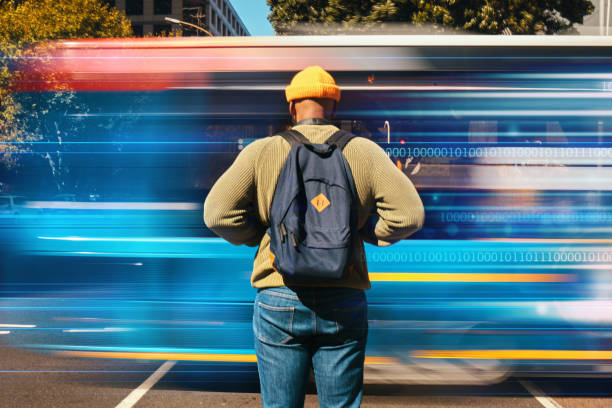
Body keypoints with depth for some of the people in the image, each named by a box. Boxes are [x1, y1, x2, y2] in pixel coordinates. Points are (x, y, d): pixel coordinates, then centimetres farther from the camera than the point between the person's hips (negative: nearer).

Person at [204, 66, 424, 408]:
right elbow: (409, 213, -6)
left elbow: (217, 213, -7)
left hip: (278, 302, 0)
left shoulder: (261, 151, -1)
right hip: (344, 304, 1)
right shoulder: (364, 152, 1)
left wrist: (261, 234, 8)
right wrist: (361, 232, 9)